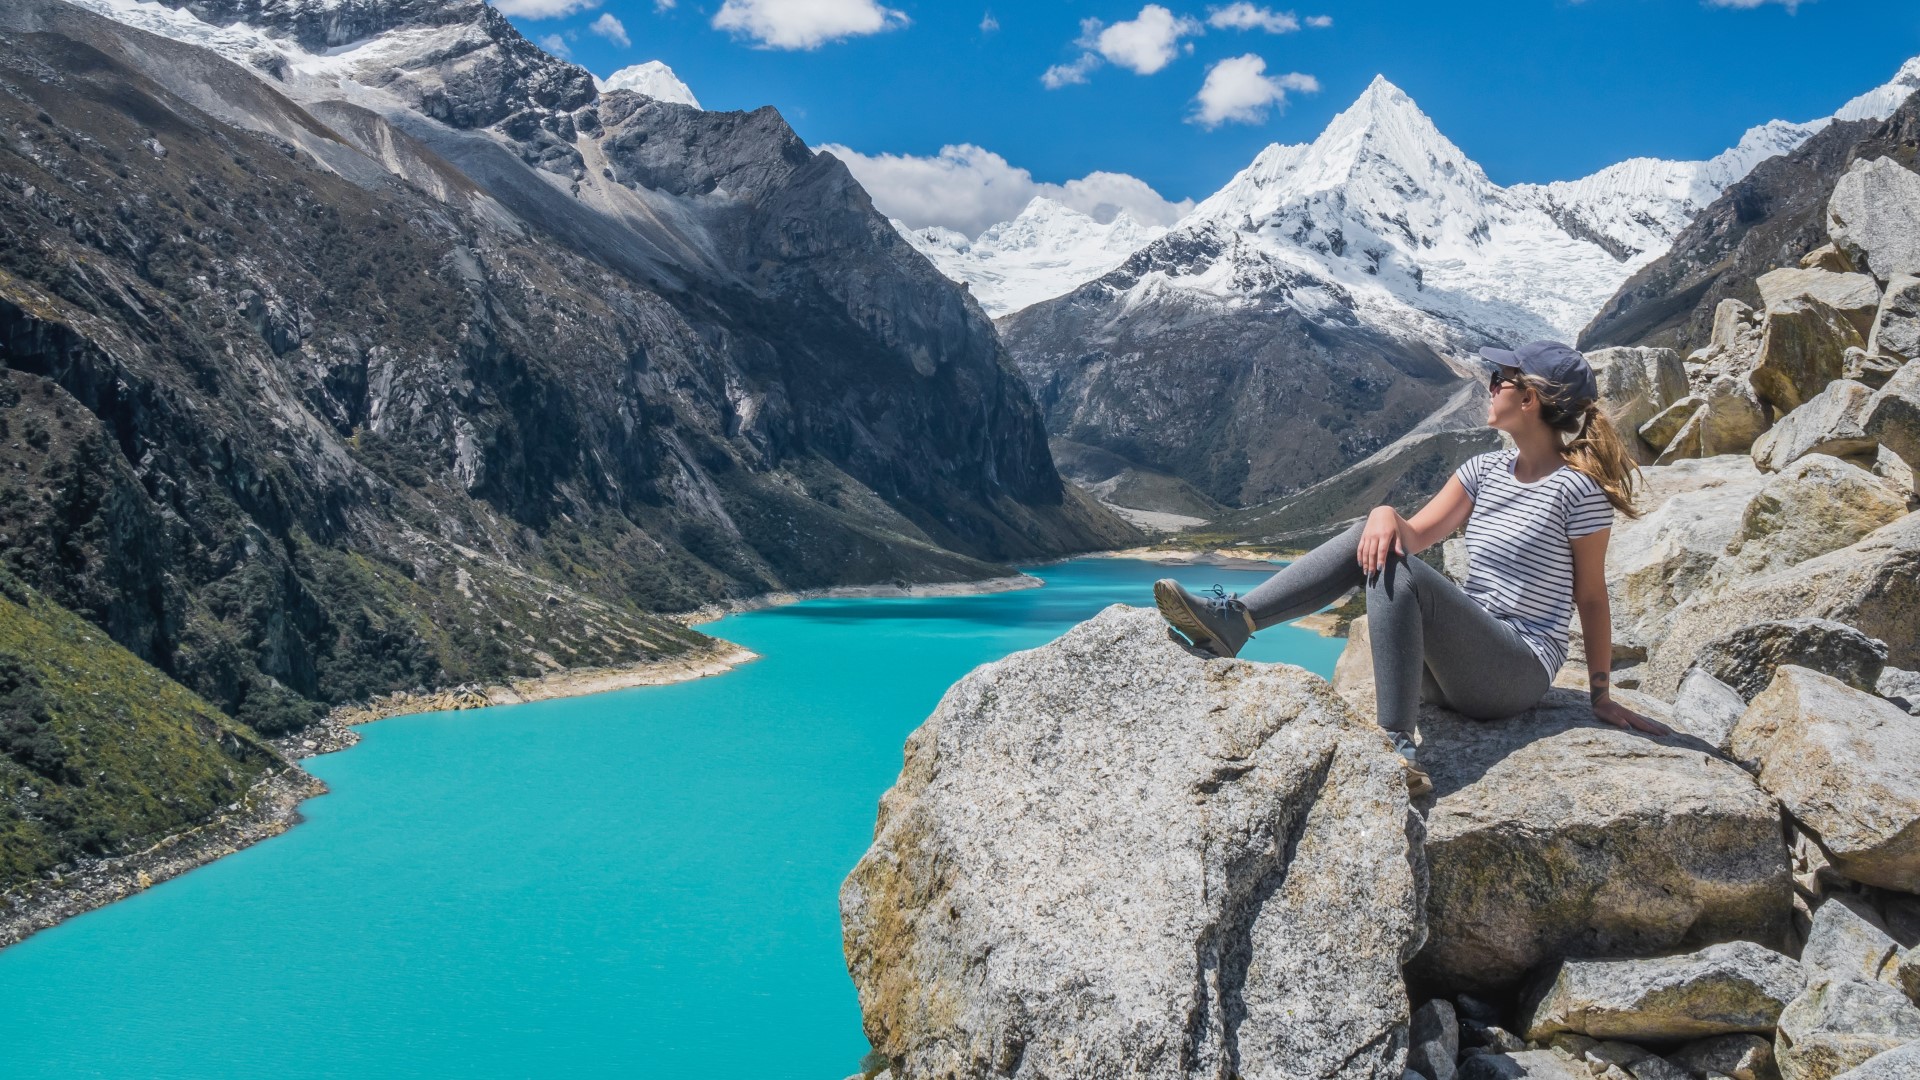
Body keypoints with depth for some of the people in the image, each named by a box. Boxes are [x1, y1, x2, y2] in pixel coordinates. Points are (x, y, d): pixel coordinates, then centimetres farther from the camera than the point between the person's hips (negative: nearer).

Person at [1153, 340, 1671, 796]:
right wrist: (1386, 514, -21)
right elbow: (1419, 535, 2)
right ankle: (1233, 620, -19)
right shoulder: (1487, 470, 10)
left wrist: (1603, 698, -3)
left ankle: (1396, 746, -33)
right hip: (1456, 656, 7)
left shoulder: (1579, 488, -10)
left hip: (1520, 673, -7)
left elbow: (1591, 598, -7)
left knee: (1397, 571, -29)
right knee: (1375, 543, -10)